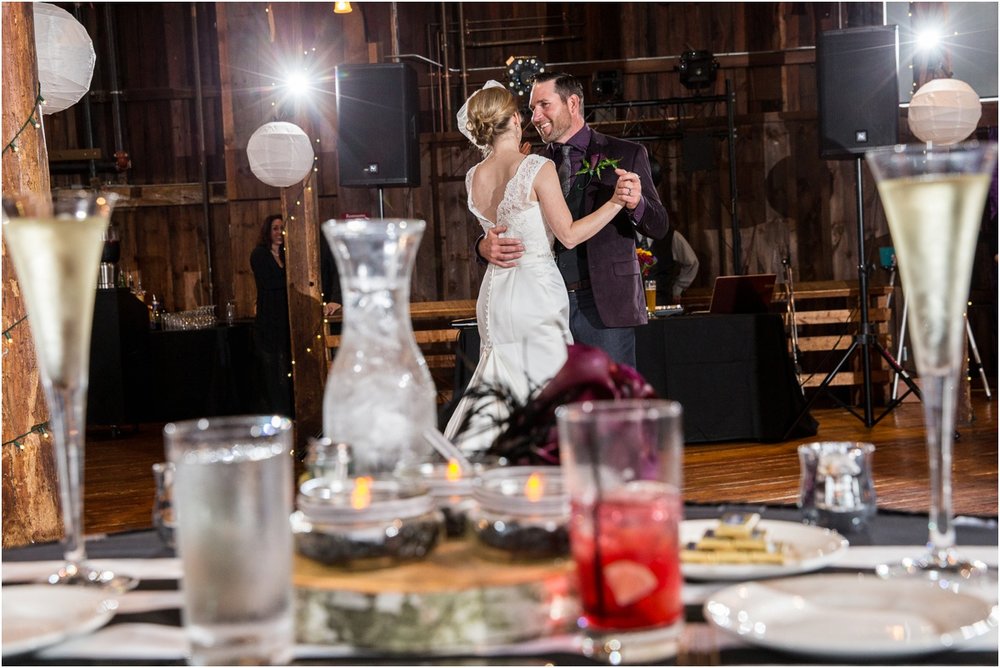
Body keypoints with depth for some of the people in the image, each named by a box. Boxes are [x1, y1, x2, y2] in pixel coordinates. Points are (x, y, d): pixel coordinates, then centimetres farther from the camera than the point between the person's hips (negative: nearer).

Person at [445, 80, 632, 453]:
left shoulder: (474, 179, 7)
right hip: (537, 289, -6)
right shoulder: (537, 168, -11)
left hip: (495, 292, 6)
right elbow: (569, 235, -10)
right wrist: (615, 201, -9)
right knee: (547, 388, 1)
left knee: (501, 388, 12)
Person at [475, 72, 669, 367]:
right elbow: (504, 226, 9)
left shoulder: (625, 155, 3)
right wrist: (486, 246, -16)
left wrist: (636, 204, -21)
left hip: (603, 305, -3)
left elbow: (659, 227, 2)